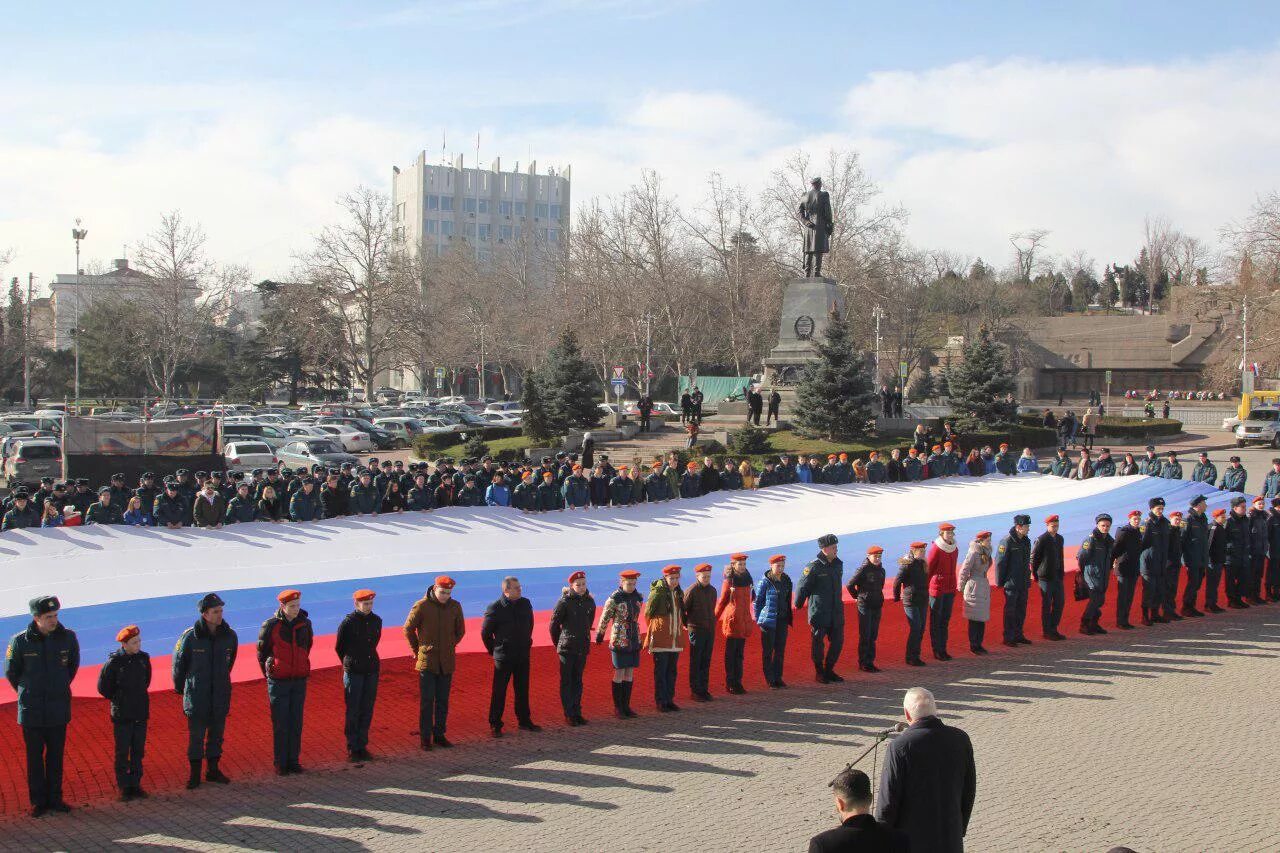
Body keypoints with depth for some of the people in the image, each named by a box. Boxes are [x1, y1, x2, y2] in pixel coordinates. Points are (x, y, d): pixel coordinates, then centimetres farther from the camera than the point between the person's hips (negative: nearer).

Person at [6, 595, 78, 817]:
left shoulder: (68, 637, -5)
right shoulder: (20, 641, -11)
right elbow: (11, 672, 5)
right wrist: (27, 693, 11)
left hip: (59, 709, 2)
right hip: (31, 710, -2)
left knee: (56, 757, 10)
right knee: (35, 758, 7)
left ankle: (55, 798, 21)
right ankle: (38, 801, 16)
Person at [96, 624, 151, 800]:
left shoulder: (143, 658, 0)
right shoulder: (113, 662, -13)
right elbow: (103, 687, -4)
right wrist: (119, 699, 1)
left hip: (141, 713, 4)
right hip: (121, 715, -4)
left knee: (138, 751, 10)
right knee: (122, 752, 3)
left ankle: (135, 784, 20)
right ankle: (123, 787, 12)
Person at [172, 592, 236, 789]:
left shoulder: (230, 636, -4)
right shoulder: (190, 637, -13)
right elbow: (178, 664, 1)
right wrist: (180, 688, 12)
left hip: (220, 695, 3)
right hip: (196, 696, -3)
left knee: (217, 734, 12)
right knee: (196, 736, 2)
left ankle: (213, 770, 25)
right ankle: (195, 774, 13)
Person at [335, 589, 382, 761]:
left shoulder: (376, 621, 5)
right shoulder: (348, 622, -10)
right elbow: (338, 647, 2)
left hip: (372, 670, 5)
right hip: (353, 672, -4)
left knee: (367, 710, 8)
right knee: (353, 711, 1)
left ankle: (362, 746, 17)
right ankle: (352, 748, 8)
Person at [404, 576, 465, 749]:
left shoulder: (455, 607, 1)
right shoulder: (421, 606, -9)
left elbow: (460, 630, 18)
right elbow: (408, 629, 2)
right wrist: (417, 651, 7)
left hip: (447, 662, 3)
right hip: (427, 661, -3)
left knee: (443, 701, 8)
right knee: (427, 700, -2)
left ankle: (439, 735, 17)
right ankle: (425, 737, 5)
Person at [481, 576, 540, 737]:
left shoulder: (525, 604, 2)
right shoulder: (494, 608, -13)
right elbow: (485, 632, -2)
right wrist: (494, 650, 5)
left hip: (523, 656, 5)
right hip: (503, 657, -5)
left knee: (523, 689, 13)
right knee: (499, 692, 1)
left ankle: (524, 721, 25)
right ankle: (495, 725, 10)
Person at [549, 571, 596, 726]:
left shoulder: (590, 602, 3)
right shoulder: (564, 602, -11)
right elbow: (554, 625, -3)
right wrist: (558, 644, 6)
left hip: (583, 648, 5)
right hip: (566, 648, -5)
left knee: (578, 681, 11)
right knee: (566, 681, 1)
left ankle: (577, 712, 18)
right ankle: (568, 714, 6)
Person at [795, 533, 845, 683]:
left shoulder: (838, 564, 8)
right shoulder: (814, 567, -14)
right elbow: (802, 587, -7)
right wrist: (798, 605, 2)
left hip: (836, 613, 6)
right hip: (819, 613, -6)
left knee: (838, 642, 8)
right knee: (818, 644, 2)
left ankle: (829, 670, 23)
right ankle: (819, 673, 16)